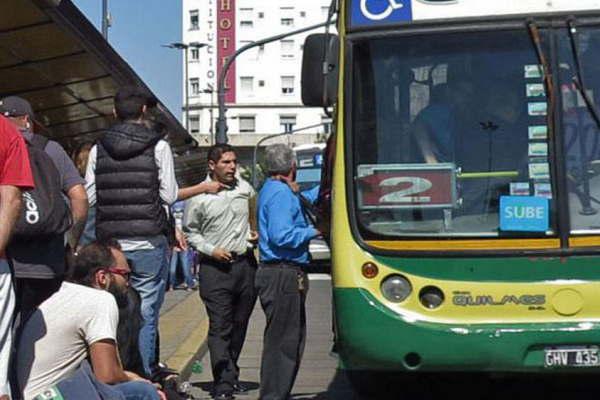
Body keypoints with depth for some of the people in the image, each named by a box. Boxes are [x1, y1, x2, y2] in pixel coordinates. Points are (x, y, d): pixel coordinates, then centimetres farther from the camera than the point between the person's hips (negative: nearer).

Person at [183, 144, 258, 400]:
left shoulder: (245, 188, 8)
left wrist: (255, 232, 6)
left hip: (245, 264, 5)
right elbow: (190, 231, 3)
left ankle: (230, 374, 25)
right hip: (216, 267, -4)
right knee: (220, 327, -9)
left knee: (240, 324, 11)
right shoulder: (199, 195, -4)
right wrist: (210, 249, -9)